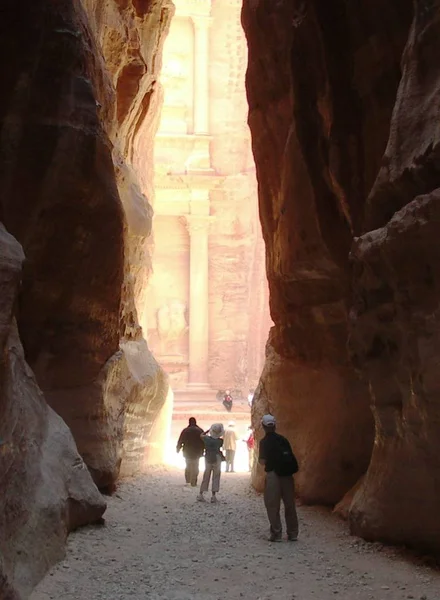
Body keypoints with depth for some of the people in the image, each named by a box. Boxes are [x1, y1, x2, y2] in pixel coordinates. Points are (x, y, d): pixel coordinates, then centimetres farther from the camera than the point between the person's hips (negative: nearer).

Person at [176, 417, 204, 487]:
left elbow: (180, 441, -1)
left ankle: (188, 481, 13)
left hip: (187, 452, 0)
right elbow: (203, 442, 1)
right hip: (197, 453, 0)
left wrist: (178, 449, 12)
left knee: (188, 466, 17)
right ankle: (193, 482, 1)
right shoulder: (200, 431, -3)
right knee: (195, 468, 7)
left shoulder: (185, 430, -5)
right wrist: (202, 451, 9)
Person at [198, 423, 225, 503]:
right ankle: (213, 495, 1)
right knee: (216, 478, 4)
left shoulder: (207, 439, -7)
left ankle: (200, 494, 8)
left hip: (208, 459, 3)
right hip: (217, 459, -3)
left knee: (206, 477, 11)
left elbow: (201, 435, 11)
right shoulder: (220, 441, -14)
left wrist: (208, 430, 16)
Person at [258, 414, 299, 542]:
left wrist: (260, 459, 13)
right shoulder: (283, 439, 11)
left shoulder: (265, 441, -4)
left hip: (273, 474, -5)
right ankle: (293, 534, 14)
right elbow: (290, 456, 10)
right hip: (287, 474, 5)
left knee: (272, 506, 3)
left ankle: (276, 533, 0)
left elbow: (262, 461, -6)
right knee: (290, 505, 11)